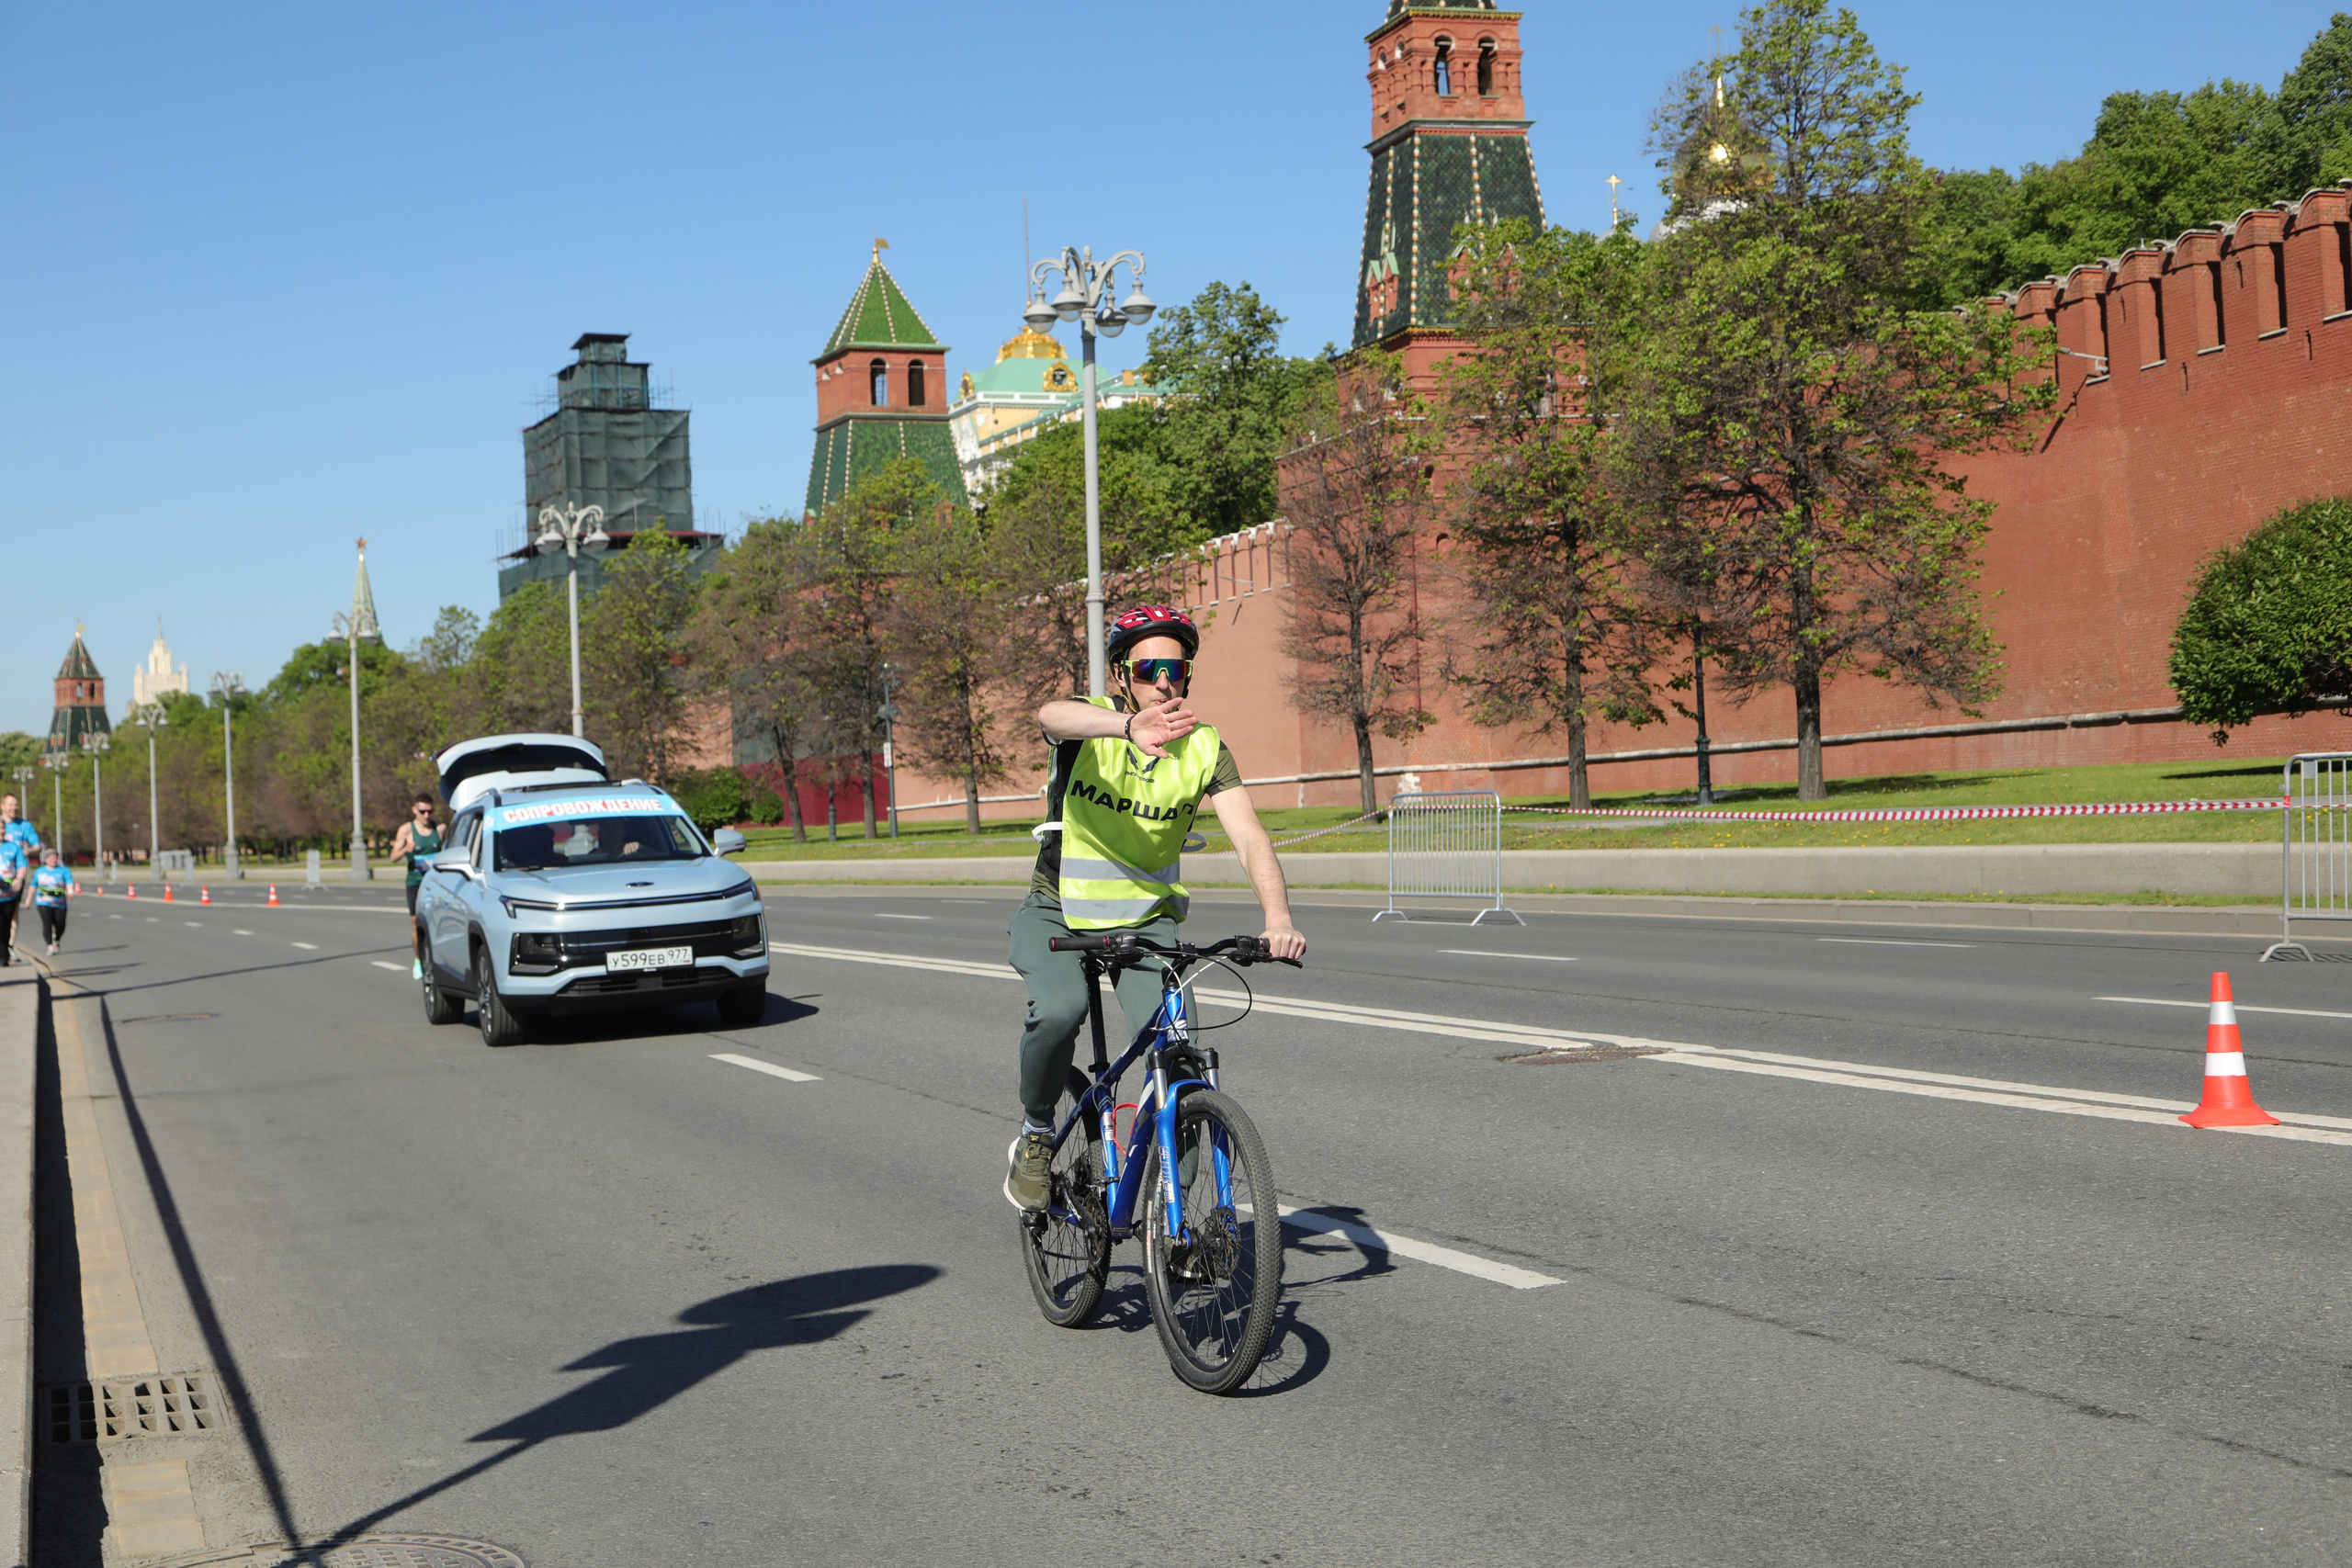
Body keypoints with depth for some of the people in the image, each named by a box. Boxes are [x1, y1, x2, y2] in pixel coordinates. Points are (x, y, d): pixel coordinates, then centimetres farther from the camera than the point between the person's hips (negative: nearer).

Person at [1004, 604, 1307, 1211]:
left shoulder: (1204, 749, -10)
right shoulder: (1091, 720, -16)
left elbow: (1250, 837, -22)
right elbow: (1052, 715, -42)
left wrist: (1278, 917, -41)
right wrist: (1130, 725, -64)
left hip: (1147, 920, 2)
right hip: (1058, 913, -2)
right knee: (1060, 1009, -31)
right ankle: (1036, 1134, -3)